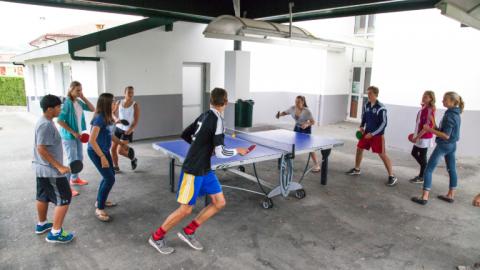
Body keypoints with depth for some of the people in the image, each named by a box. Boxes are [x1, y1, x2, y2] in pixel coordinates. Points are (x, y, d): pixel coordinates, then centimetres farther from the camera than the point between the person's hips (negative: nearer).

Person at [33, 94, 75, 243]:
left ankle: (42, 224, 39)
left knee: (43, 197, 22)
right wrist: (59, 167, -25)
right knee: (64, 199, -4)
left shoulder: (45, 122, 9)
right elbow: (41, 149, -25)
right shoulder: (46, 125, -23)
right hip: (50, 170, -11)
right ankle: (55, 233, 2)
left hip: (43, 168, 11)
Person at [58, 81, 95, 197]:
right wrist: (73, 132, -20)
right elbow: (60, 120, -21)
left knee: (79, 157, 20)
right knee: (72, 161, -6)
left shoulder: (79, 102, 3)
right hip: (69, 136, -8)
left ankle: (74, 179, 39)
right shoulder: (67, 103, -19)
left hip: (78, 135, 8)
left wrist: (83, 98, -2)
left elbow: (92, 109, 8)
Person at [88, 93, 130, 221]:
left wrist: (122, 144, 21)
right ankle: (99, 209, 5)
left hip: (104, 151, 9)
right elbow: (92, 140, -26)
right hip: (96, 152, -9)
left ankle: (100, 200, 38)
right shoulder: (99, 118, -23)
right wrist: (102, 157, -27)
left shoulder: (107, 117, 3)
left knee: (110, 175, 20)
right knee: (110, 179, -8)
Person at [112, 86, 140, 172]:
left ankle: (133, 159, 18)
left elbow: (136, 120, -11)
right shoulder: (119, 103, 1)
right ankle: (116, 167, 24)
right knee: (113, 148, 5)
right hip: (118, 128, 5)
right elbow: (113, 113, 11)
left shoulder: (135, 105, -10)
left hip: (127, 131, -4)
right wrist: (116, 119, -11)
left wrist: (130, 129, -25)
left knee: (120, 151, -10)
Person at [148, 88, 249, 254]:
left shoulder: (205, 116, 6)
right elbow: (220, 153, -22)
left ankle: (188, 232, 20)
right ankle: (156, 237, 21)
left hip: (204, 169, 9)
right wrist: (237, 151, -5)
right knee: (185, 209, 1)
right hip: (193, 170, -9)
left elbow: (185, 135, 16)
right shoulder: (217, 120, -20)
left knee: (219, 203, 8)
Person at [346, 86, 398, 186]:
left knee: (382, 154, -7)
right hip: (367, 133, 7)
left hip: (377, 135, -7)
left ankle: (392, 177, 1)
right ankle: (357, 169, 30)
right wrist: (362, 127, 1)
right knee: (359, 149, 12)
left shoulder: (381, 108, -18)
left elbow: (383, 124, -18)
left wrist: (372, 134, -21)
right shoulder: (366, 105, 2)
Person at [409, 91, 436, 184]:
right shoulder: (423, 108, 7)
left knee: (422, 156, 2)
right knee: (414, 153, 19)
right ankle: (425, 170, 32)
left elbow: (427, 126, -22)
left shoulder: (429, 110, -19)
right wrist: (415, 134, 16)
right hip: (420, 136, 9)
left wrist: (417, 137, -21)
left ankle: (421, 177, 16)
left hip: (425, 137, -9)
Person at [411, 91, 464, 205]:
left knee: (428, 169, -6)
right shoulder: (456, 114, 8)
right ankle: (450, 195, 26)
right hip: (452, 145, 10)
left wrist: (430, 129, -21)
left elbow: (446, 135, -24)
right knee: (451, 169, 15)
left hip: (444, 145, -10)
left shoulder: (449, 115, -21)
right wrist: (434, 129, 7)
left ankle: (424, 197, -7)